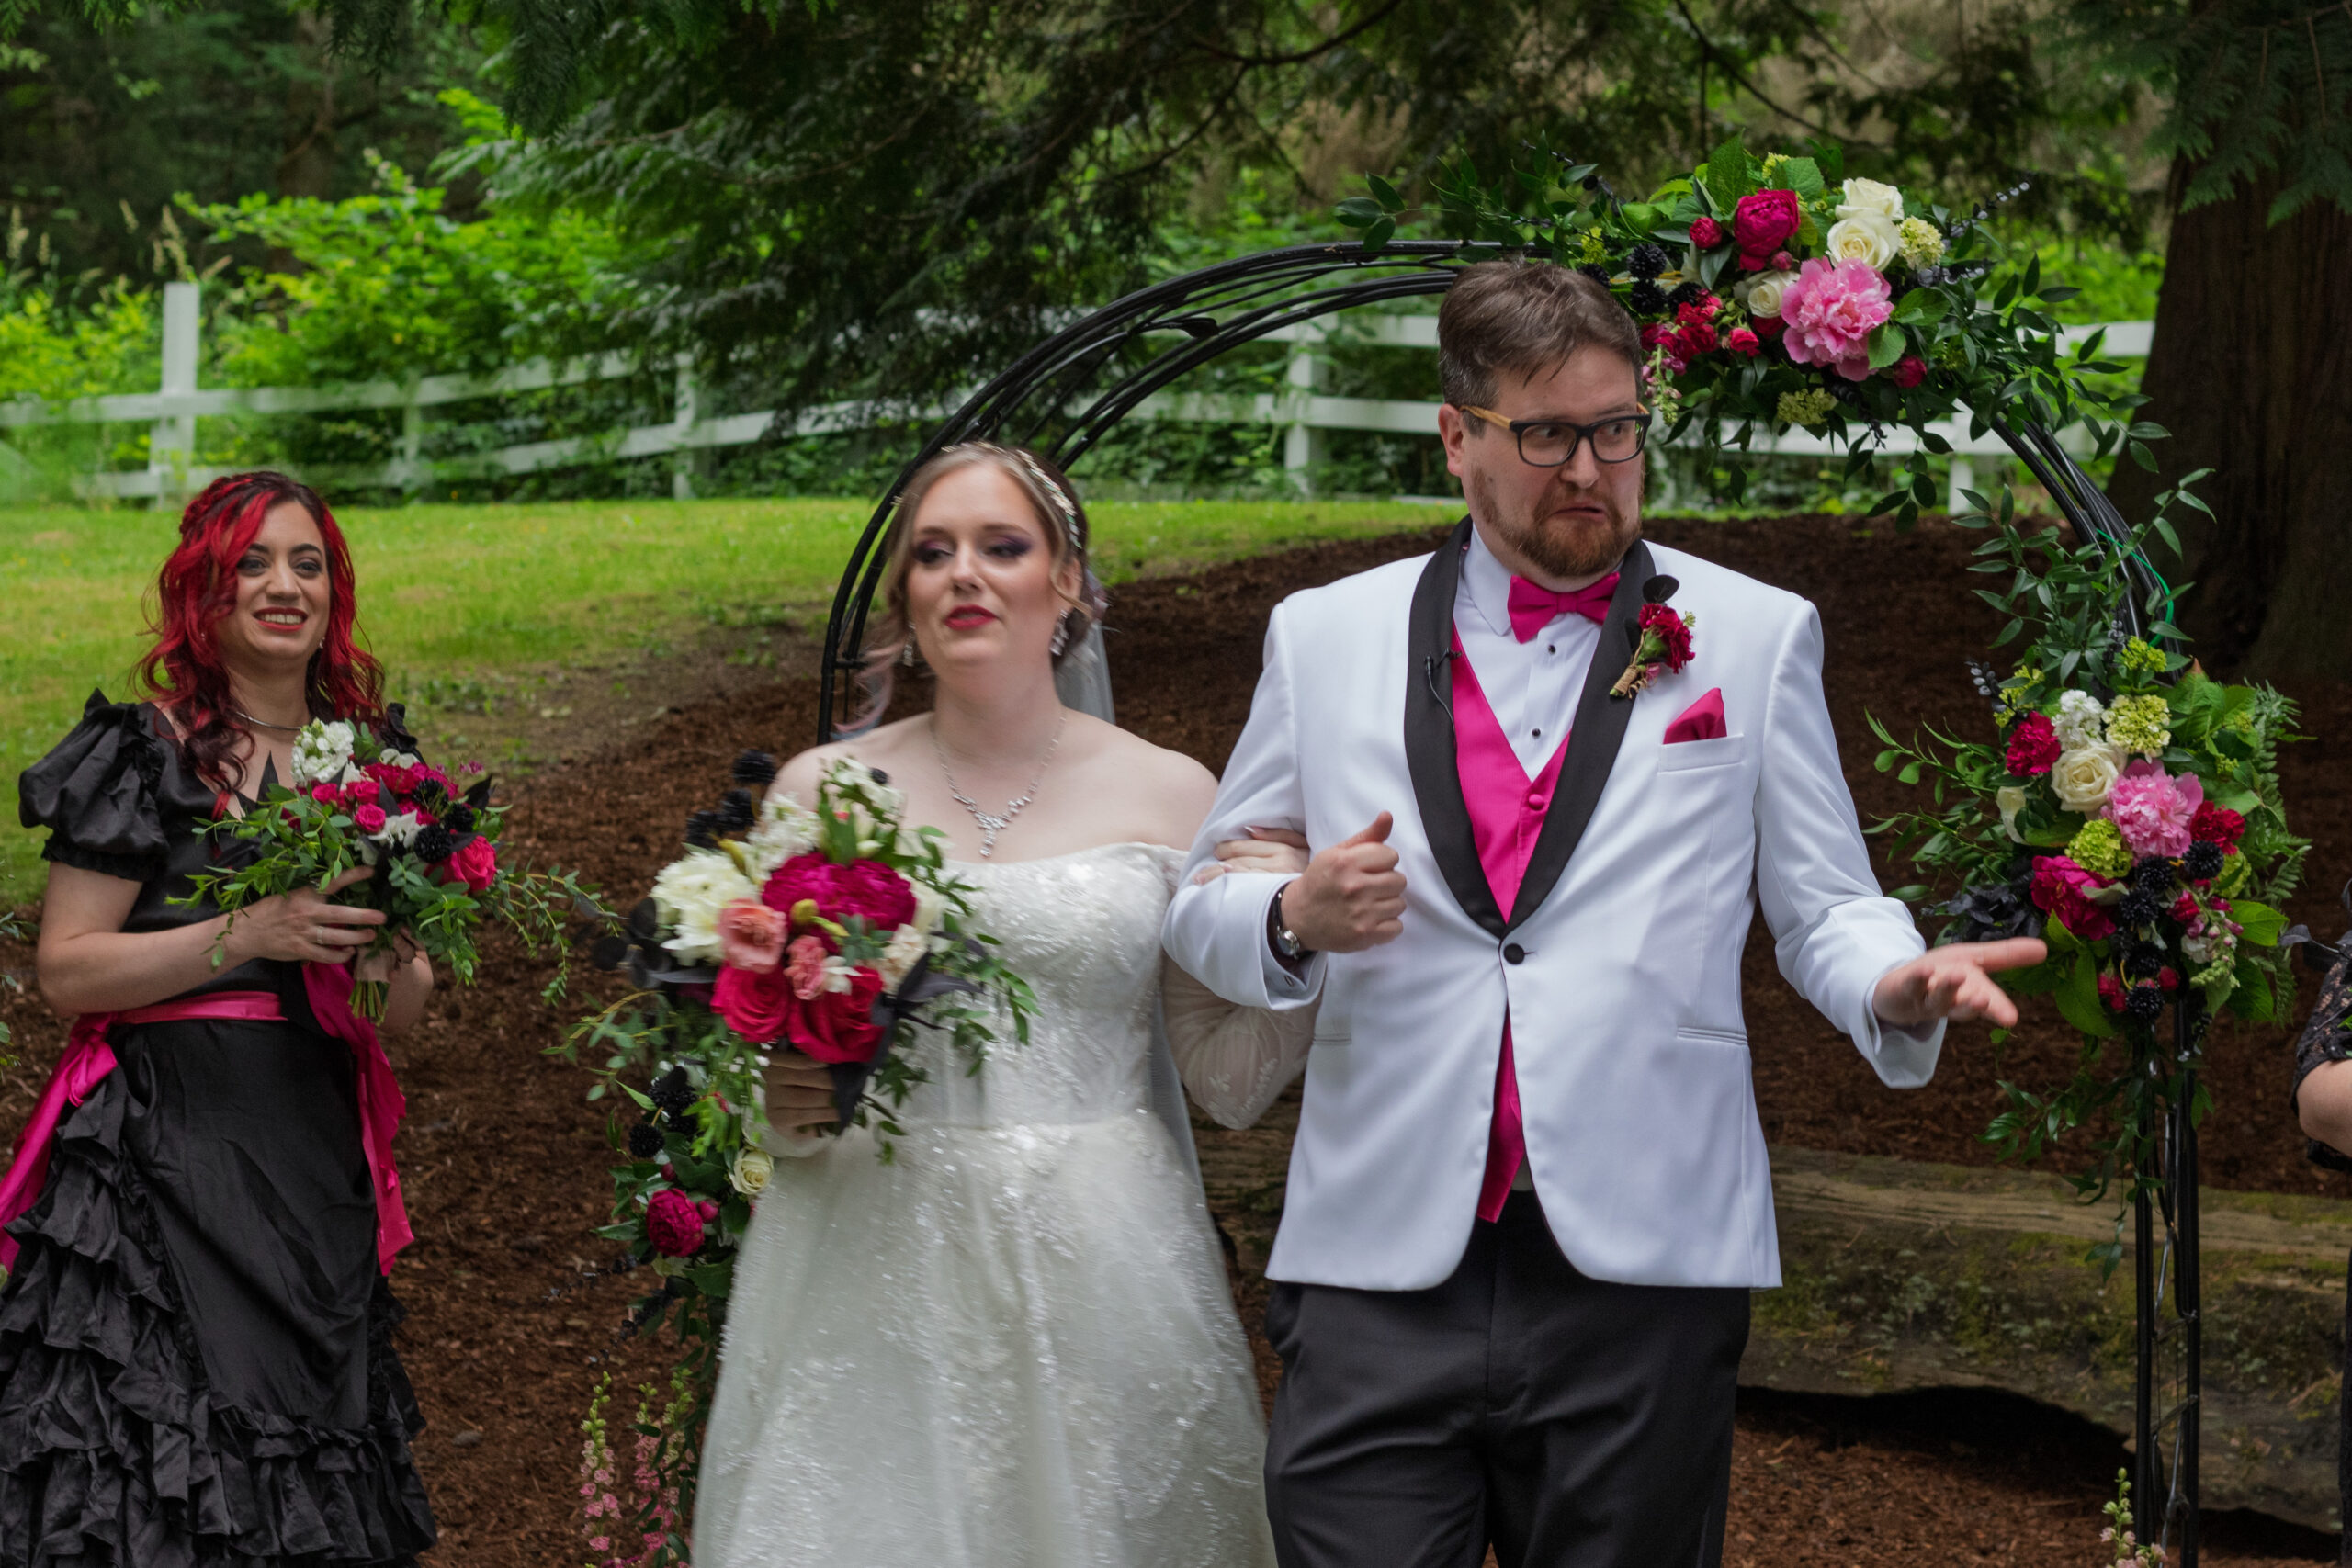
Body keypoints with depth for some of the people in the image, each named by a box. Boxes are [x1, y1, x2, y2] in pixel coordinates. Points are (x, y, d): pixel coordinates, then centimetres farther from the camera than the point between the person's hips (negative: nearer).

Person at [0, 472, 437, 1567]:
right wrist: (246, 934, -17)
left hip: (316, 1151, 5)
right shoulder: (144, 757, -2)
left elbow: (401, 1013, 18)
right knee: (165, 1473, -11)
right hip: (170, 1145, -5)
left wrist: (391, 966, -6)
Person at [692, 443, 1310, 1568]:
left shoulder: (1166, 794, 4)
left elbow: (1229, 1082, 6)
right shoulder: (822, 790, 6)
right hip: (868, 1273, 0)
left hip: (1094, 1266, 0)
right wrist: (782, 1104, -10)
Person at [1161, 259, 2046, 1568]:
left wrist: (1896, 983, -14)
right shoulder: (1325, 637, 11)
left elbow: (1822, 906, 9)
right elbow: (1201, 908, 16)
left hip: (1642, 1275, 0)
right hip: (1379, 1274, 0)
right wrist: (1296, 921, -7)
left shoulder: (1757, 638, 10)